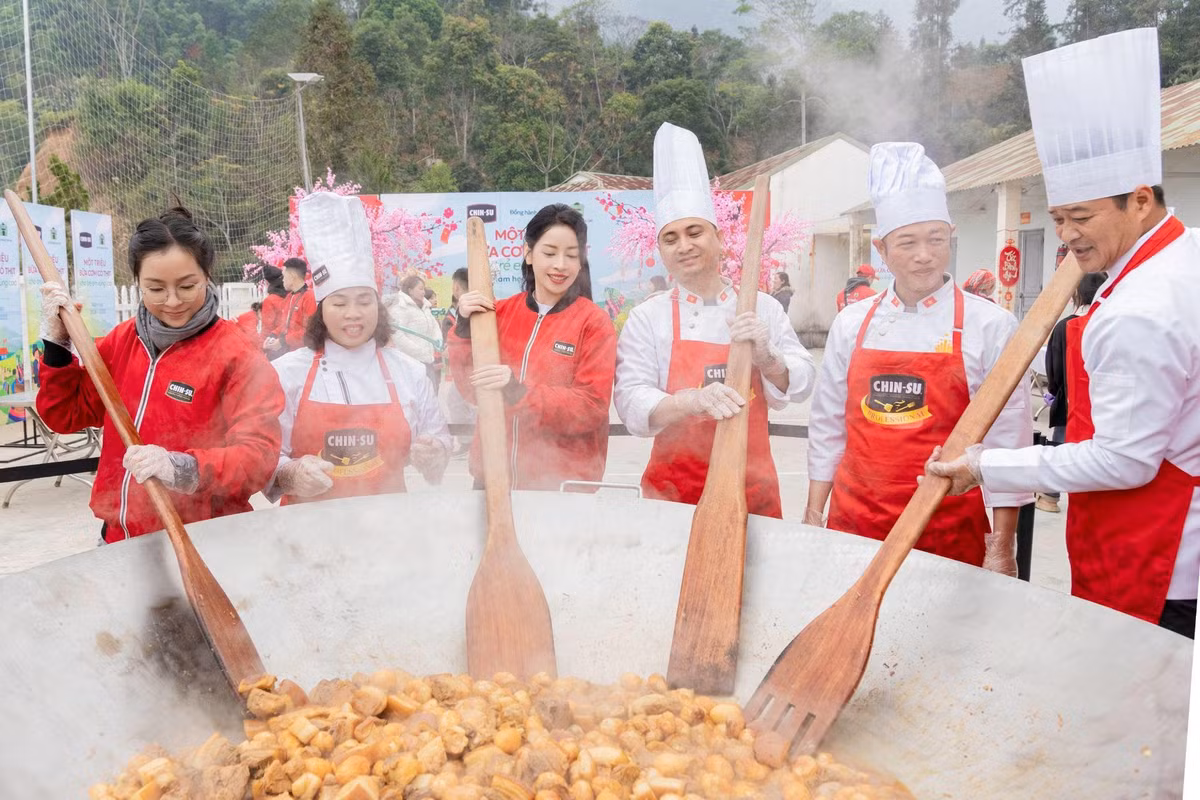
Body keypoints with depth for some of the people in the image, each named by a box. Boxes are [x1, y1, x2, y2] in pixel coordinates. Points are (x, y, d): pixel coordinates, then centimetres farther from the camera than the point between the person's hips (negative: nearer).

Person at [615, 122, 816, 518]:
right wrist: (692, 401, -31)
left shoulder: (762, 308, 4)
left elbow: (800, 385, 2)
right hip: (673, 494, -2)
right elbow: (632, 402, -12)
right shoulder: (647, 318, -2)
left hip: (754, 490, 2)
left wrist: (766, 357, -19)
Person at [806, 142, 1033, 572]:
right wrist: (814, 516, 9)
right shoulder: (852, 324, 3)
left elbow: (1007, 438, -4)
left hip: (952, 534, -2)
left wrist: (1002, 548, -5)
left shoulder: (990, 325, -5)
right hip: (854, 527, 3)